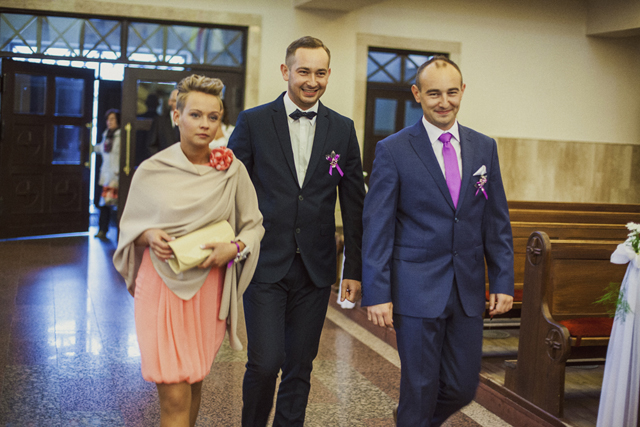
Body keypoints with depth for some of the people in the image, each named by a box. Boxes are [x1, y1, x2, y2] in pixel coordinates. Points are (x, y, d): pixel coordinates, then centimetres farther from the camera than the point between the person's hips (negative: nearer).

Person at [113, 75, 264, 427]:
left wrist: (234, 249, -11)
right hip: (161, 284, -2)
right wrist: (149, 236, -13)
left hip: (208, 287, 2)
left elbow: (254, 225, 8)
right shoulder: (151, 171, -3)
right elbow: (129, 228, 8)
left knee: (194, 381, 16)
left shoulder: (233, 170, -1)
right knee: (174, 395, -5)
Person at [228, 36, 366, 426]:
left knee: (300, 367, 10)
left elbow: (354, 204, 8)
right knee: (265, 362, -5)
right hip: (265, 264, -2)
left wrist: (355, 270, 7)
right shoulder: (253, 122, 0)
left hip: (315, 269, 2)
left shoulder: (343, 130, 6)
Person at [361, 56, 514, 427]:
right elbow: (377, 227, -7)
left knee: (463, 388, 12)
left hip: (469, 291, 4)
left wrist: (503, 281, 4)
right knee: (420, 386, 4)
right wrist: (377, 294, -11)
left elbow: (497, 221, 10)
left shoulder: (485, 147, 7)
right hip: (417, 289, -4)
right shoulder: (393, 150, -5)